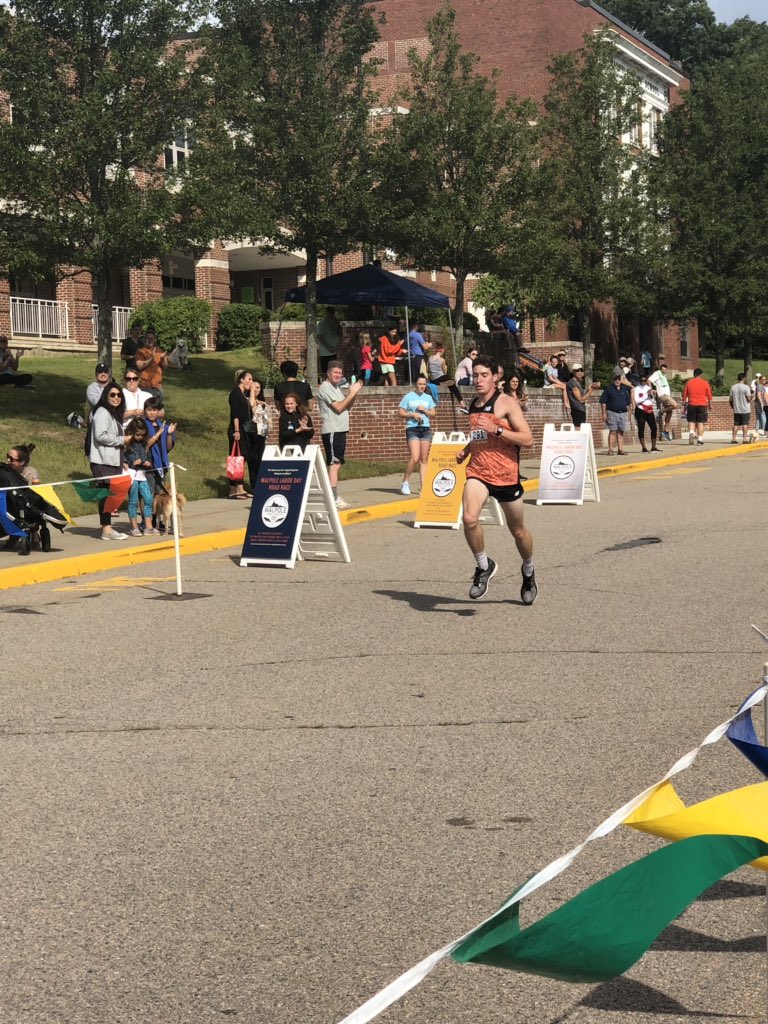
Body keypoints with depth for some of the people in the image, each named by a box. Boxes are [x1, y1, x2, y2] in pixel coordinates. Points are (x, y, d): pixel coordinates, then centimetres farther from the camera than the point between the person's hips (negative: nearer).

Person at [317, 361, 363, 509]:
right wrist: (352, 393, -14)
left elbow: (347, 406, 19)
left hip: (340, 430, 10)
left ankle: (334, 497, 14)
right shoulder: (325, 387, -10)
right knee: (334, 464, -12)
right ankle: (334, 499, -14)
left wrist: (354, 393, 5)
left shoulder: (336, 388, 19)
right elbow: (338, 407, -18)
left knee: (337, 464, 10)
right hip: (332, 431, -10)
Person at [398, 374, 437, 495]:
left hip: (426, 428, 4)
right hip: (412, 429, -4)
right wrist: (412, 414, -13)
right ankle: (405, 483, -2)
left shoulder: (428, 398, 13)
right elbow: (400, 413, 1)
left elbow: (433, 414, 14)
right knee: (415, 458, -16)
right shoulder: (408, 397, 2)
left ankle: (423, 485, 4)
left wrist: (424, 410, -4)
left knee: (424, 459, 2)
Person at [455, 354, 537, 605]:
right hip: (478, 472, 4)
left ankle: (528, 571, 40)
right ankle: (483, 566, -3)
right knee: (469, 518, -25)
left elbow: (527, 439, -14)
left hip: (506, 474, -4)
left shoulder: (507, 403, -8)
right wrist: (465, 451, 10)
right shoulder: (473, 405, 11)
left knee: (518, 531, 12)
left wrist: (496, 430, -22)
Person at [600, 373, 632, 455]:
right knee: (612, 431, -8)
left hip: (623, 413, 4)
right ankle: (610, 449, -8)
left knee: (621, 432, 6)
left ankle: (620, 449, 8)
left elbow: (628, 402, 19)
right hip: (612, 413, -4)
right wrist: (604, 413, -8)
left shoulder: (625, 389, 13)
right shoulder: (609, 388, 0)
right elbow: (603, 401, -2)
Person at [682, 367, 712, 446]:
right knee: (700, 422, 3)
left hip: (691, 405, 1)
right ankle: (700, 439, 0)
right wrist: (710, 404, 10)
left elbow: (684, 394, 6)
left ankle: (691, 432, -18)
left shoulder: (688, 383, 3)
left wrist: (684, 403, 14)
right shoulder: (705, 383, 0)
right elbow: (709, 395, 2)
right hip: (702, 405, -1)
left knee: (691, 421, 9)